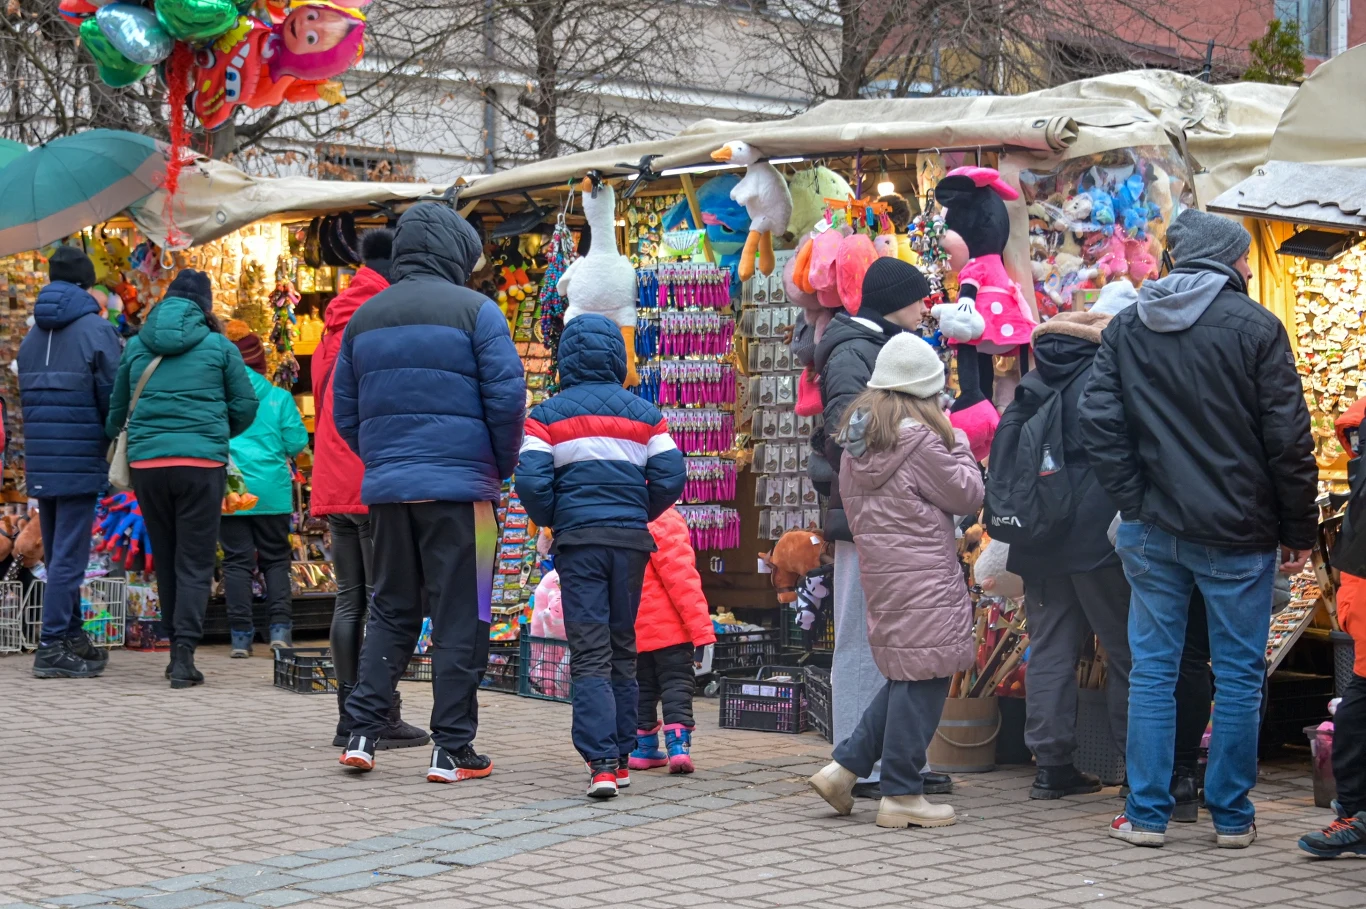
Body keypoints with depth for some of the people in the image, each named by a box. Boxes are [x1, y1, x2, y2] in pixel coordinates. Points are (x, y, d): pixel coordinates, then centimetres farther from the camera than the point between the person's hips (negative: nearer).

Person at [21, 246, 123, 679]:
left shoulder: (32, 335, 13)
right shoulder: (95, 330, -8)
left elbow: (26, 396, 14)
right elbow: (114, 396, -11)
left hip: (40, 462, 7)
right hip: (80, 461, -7)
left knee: (58, 553, 15)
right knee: (69, 555, -5)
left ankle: (71, 636, 22)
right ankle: (53, 647, -6)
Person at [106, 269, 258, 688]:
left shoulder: (136, 346, 9)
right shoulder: (219, 347, 2)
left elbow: (117, 410, 16)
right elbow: (246, 405, 6)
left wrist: (115, 437, 34)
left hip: (147, 462, 3)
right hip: (202, 463, -3)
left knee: (165, 560, 14)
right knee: (195, 562, 0)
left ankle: (177, 647, 18)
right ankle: (184, 652, -11)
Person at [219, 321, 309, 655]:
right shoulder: (279, 398, -3)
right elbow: (296, 443, -3)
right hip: (271, 492, 0)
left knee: (237, 561, 4)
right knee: (275, 559, 10)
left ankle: (241, 635, 2)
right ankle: (280, 628, 1)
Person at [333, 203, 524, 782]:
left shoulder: (365, 317, 13)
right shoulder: (474, 310, -4)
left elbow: (344, 412, 16)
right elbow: (507, 397, -9)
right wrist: (503, 467, 5)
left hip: (387, 489, 5)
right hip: (459, 488, -5)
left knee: (390, 609, 16)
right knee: (460, 617, 1)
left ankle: (363, 731, 11)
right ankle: (452, 749, 2)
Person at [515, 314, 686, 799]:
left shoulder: (546, 415, 0)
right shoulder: (643, 413, 7)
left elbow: (531, 481, -9)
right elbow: (671, 476, 0)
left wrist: (550, 520, 9)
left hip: (577, 540, -2)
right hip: (631, 540, 2)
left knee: (590, 654, -4)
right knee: (623, 649, 14)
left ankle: (601, 762, -15)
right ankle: (621, 757, 18)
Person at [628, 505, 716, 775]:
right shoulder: (663, 520, -16)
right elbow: (680, 575, -19)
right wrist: (700, 625, -16)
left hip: (631, 629, 6)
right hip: (667, 626, -6)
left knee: (642, 686, 16)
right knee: (676, 683, 0)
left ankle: (642, 747, 18)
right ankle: (678, 746, -10)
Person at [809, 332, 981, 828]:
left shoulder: (856, 435, 10)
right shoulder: (918, 438, -15)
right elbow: (966, 495, -6)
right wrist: (957, 443, 6)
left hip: (880, 566, 9)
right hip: (922, 575, -9)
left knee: (907, 676, 17)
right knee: (924, 677, -1)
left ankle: (844, 766, 14)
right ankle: (901, 796, 4)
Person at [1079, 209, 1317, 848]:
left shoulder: (1126, 327, 5)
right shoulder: (1254, 327, -6)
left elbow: (1098, 422, 1)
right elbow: (1289, 437, -7)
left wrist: (1133, 501, 5)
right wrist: (1297, 531, 1)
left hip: (1152, 530, 3)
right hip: (1237, 532, -3)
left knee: (1151, 669, 9)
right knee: (1237, 674, 7)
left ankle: (1146, 814, 10)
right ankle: (1231, 816, 13)